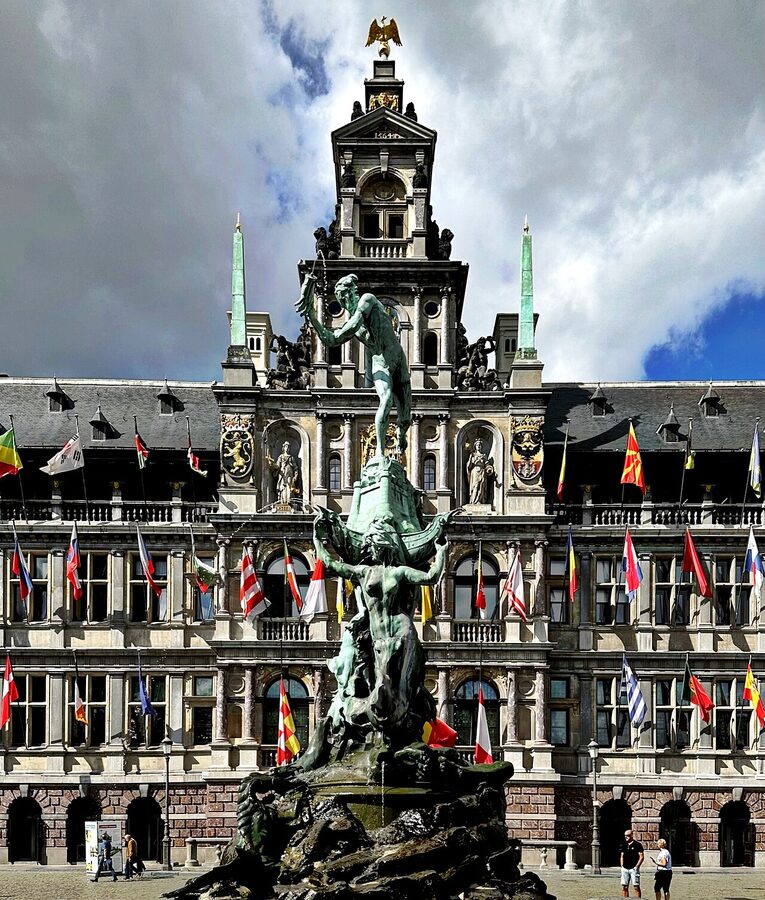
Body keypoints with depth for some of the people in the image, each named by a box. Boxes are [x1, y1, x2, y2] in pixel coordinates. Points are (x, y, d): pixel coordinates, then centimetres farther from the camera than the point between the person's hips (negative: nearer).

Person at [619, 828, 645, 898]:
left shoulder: (638, 844, -3)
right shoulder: (624, 845, 14)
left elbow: (642, 857, -5)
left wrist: (636, 867, -11)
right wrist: (622, 866, 9)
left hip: (633, 869, -5)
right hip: (625, 869, 5)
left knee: (636, 887, -5)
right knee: (624, 887, 4)